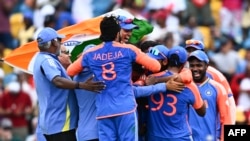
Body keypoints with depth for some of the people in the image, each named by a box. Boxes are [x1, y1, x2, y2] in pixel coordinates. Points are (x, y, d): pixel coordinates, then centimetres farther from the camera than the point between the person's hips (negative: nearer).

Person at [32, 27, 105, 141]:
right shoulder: (47, 60, -16)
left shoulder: (41, 59, 18)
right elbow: (57, 81, -34)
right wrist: (82, 85, -45)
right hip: (60, 123, -11)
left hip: (50, 122, 11)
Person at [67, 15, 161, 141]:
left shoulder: (90, 54, 10)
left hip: (103, 110, 3)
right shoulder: (128, 50, 2)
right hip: (125, 107, -3)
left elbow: (70, 71, 23)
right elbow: (156, 66, 6)